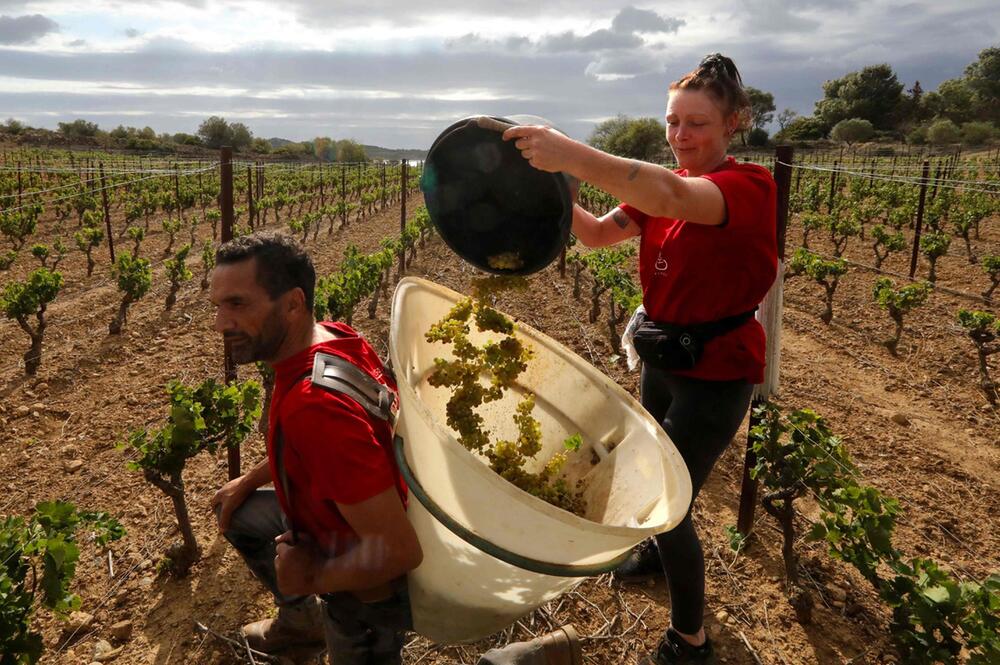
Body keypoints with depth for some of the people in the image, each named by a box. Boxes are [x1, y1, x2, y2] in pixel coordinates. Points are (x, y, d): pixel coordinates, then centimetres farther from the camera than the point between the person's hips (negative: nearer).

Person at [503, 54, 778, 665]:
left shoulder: (751, 188, -21)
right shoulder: (664, 187, 3)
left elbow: (675, 198, -43)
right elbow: (600, 233, -8)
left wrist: (574, 155, -55)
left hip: (716, 371, -7)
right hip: (663, 357, 8)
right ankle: (658, 551, 57)